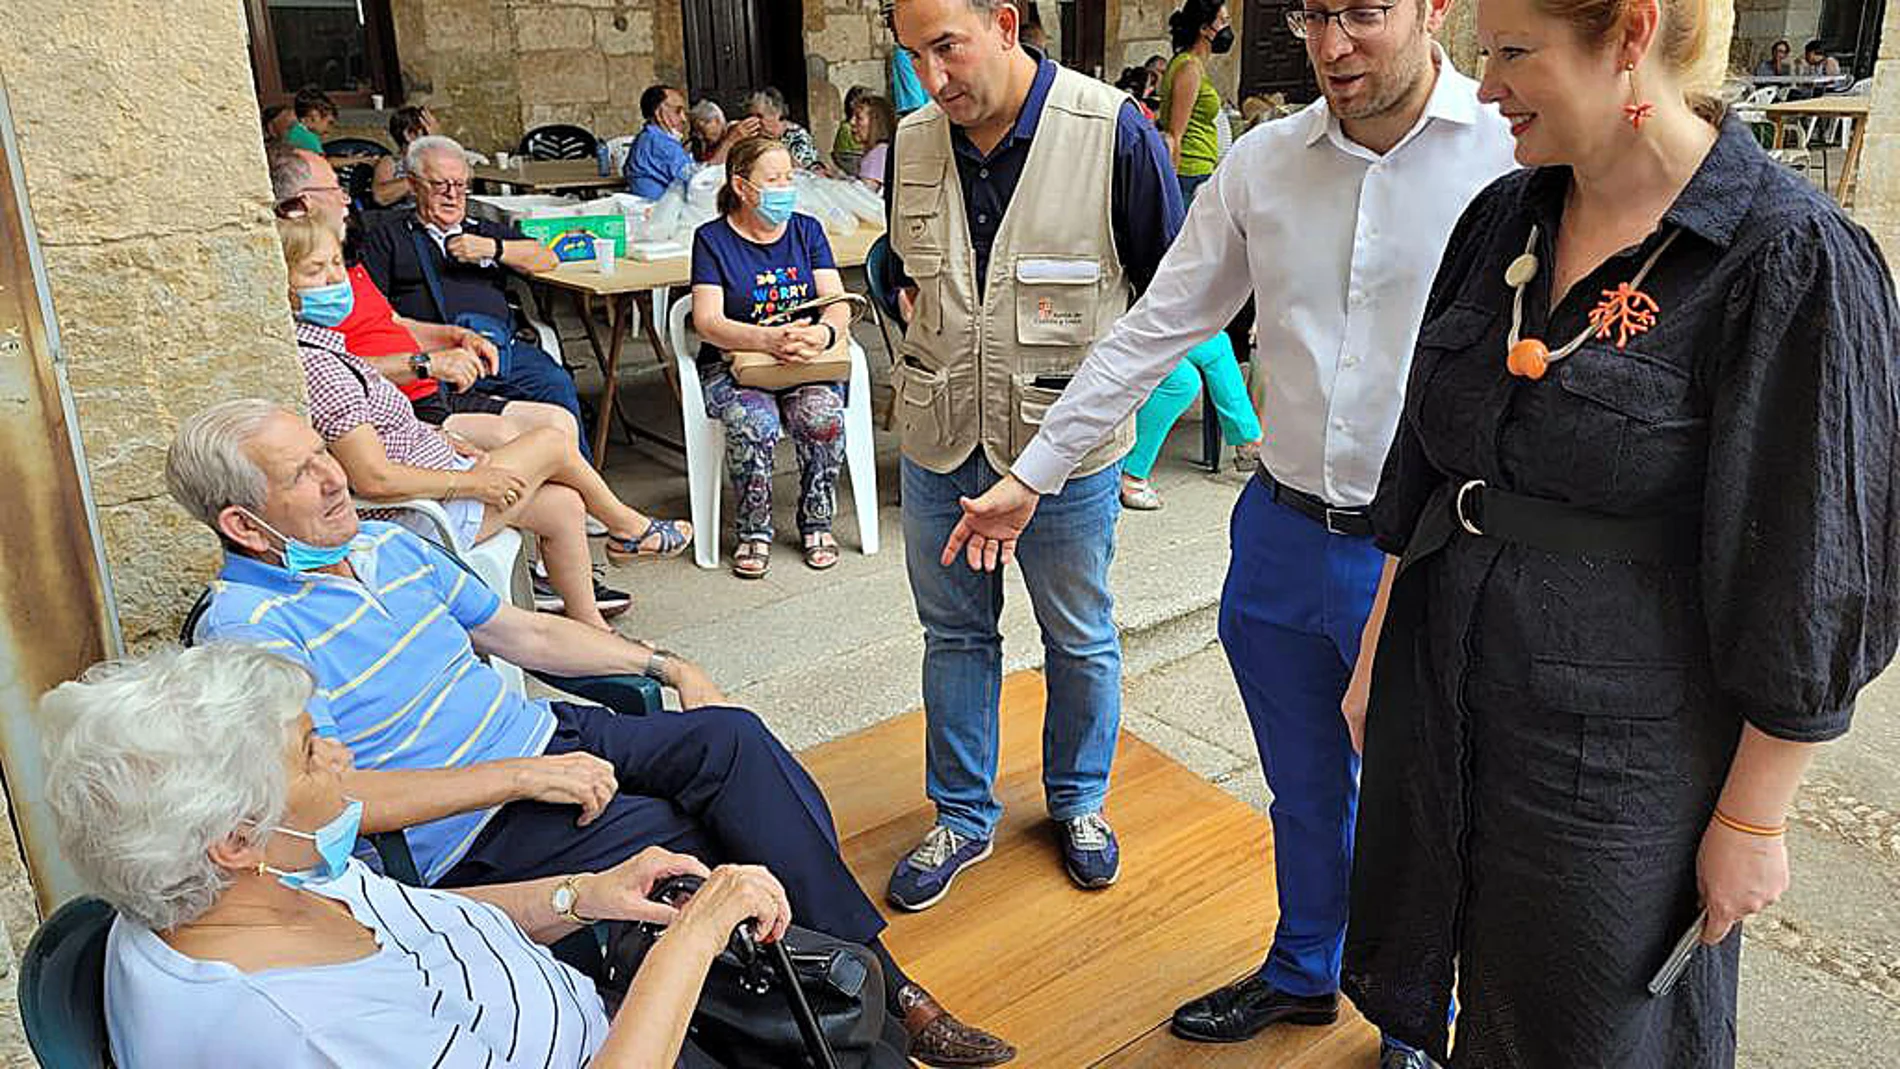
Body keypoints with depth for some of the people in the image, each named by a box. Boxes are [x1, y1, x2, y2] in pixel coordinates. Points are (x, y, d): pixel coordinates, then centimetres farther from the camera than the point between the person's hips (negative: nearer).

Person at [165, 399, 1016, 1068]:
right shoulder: (248, 633, -11)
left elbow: (521, 633, 20)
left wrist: (666, 665, 12)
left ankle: (882, 989, -13)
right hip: (469, 833, -7)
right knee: (688, 845, -25)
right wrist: (522, 776, -22)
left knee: (731, 740, -16)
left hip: (545, 738, 7)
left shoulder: (385, 545, 13)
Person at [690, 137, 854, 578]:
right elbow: (707, 321, -10)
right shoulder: (712, 239, 1)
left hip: (808, 364, 2)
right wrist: (769, 339, -28)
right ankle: (753, 532, -10)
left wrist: (823, 334, -24)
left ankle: (817, 524, -6)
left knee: (822, 414, -30)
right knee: (754, 422, -33)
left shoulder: (807, 230, 10)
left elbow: (839, 306, 1)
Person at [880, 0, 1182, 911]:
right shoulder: (913, 142, 0)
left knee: (1080, 639, 14)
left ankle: (1077, 800, 38)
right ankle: (963, 816, 34)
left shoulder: (1116, 133, -14)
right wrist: (918, 315, 3)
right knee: (954, 633, 15)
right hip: (939, 437, 4)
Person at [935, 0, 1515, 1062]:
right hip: (1281, 537, 4)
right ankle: (1302, 973, 48)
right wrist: (1032, 473, 7)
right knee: (1304, 791, 22)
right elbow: (1156, 328, 7)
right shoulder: (1263, 162, 2)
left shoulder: (1518, 151, -11)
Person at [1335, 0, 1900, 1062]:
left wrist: (1752, 818, -9)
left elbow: (1808, 584, -14)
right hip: (1441, 693, 5)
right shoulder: (1503, 219, 2)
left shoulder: (1792, 260, -17)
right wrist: (1378, 650, 11)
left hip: (1620, 746, -5)